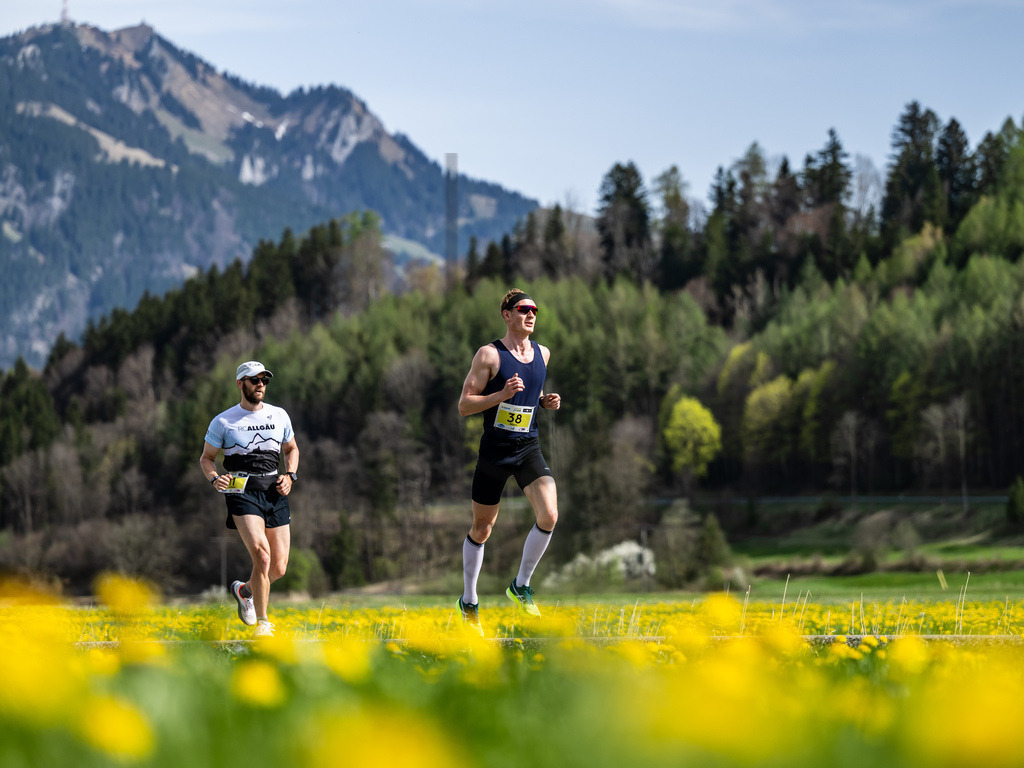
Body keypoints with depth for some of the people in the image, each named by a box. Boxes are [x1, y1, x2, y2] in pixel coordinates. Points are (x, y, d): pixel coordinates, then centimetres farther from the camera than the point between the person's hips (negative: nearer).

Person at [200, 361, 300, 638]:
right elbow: (206, 458, 10)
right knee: (261, 555, -23)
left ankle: (245, 590, 34)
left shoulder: (279, 416, 11)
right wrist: (214, 478, -11)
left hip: (275, 492, 4)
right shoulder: (223, 422, 2)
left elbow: (291, 449, 24)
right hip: (242, 491, -4)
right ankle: (262, 623, -10)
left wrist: (290, 475, 5)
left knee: (279, 568, 0)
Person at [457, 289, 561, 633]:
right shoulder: (489, 354, -8)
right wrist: (502, 395, -22)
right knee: (481, 529, 7)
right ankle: (469, 601, 27)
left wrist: (546, 400, 6)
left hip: (529, 448, 4)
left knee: (549, 516, -19)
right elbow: (464, 405, -9)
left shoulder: (542, 354, 9)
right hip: (494, 449, -4)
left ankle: (520, 586, 2)